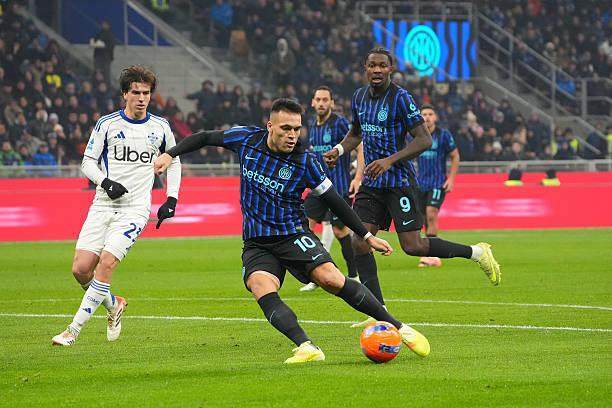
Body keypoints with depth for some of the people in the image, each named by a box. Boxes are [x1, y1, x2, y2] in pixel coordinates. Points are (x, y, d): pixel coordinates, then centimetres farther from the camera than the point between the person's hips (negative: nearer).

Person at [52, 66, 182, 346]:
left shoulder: (160, 128, 7)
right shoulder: (107, 124, 3)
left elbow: (174, 161, 22)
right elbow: (88, 162, 6)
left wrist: (171, 199, 12)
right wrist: (105, 182, -14)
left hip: (135, 208, -2)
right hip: (103, 205, 2)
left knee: (105, 264, -19)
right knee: (81, 269, -7)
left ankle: (74, 330, -15)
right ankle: (113, 305, 24)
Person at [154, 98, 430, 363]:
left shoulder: (305, 162, -10)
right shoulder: (247, 139, -4)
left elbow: (334, 202, -1)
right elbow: (206, 138, 12)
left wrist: (367, 236, 1)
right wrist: (171, 154, 4)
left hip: (293, 236, -2)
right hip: (256, 244, 2)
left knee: (330, 278, -25)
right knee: (261, 287, -29)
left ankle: (398, 328, -14)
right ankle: (306, 348, -40)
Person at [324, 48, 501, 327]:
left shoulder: (400, 97, -13)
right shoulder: (359, 97, 8)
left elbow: (424, 140, -16)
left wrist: (389, 160, -24)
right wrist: (339, 150, 5)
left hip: (399, 181, -7)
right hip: (371, 182, 7)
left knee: (412, 246, -10)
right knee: (358, 242, -5)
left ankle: (477, 253, 10)